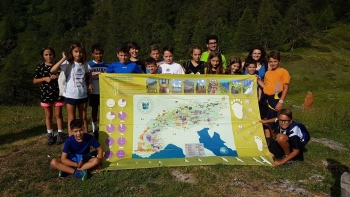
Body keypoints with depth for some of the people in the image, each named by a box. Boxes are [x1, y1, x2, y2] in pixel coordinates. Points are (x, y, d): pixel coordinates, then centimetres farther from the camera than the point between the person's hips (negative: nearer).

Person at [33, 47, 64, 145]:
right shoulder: (40, 67, 0)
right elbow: (34, 81, 2)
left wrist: (58, 77, -15)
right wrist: (44, 78, -14)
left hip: (58, 94, -1)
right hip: (46, 95, 1)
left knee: (58, 114, 6)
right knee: (48, 115, 10)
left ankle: (60, 134, 16)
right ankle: (50, 135, 21)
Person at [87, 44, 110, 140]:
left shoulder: (107, 65, 4)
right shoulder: (89, 65, -1)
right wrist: (89, 84, -24)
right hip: (94, 91, -1)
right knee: (94, 110, 9)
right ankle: (95, 130, 19)